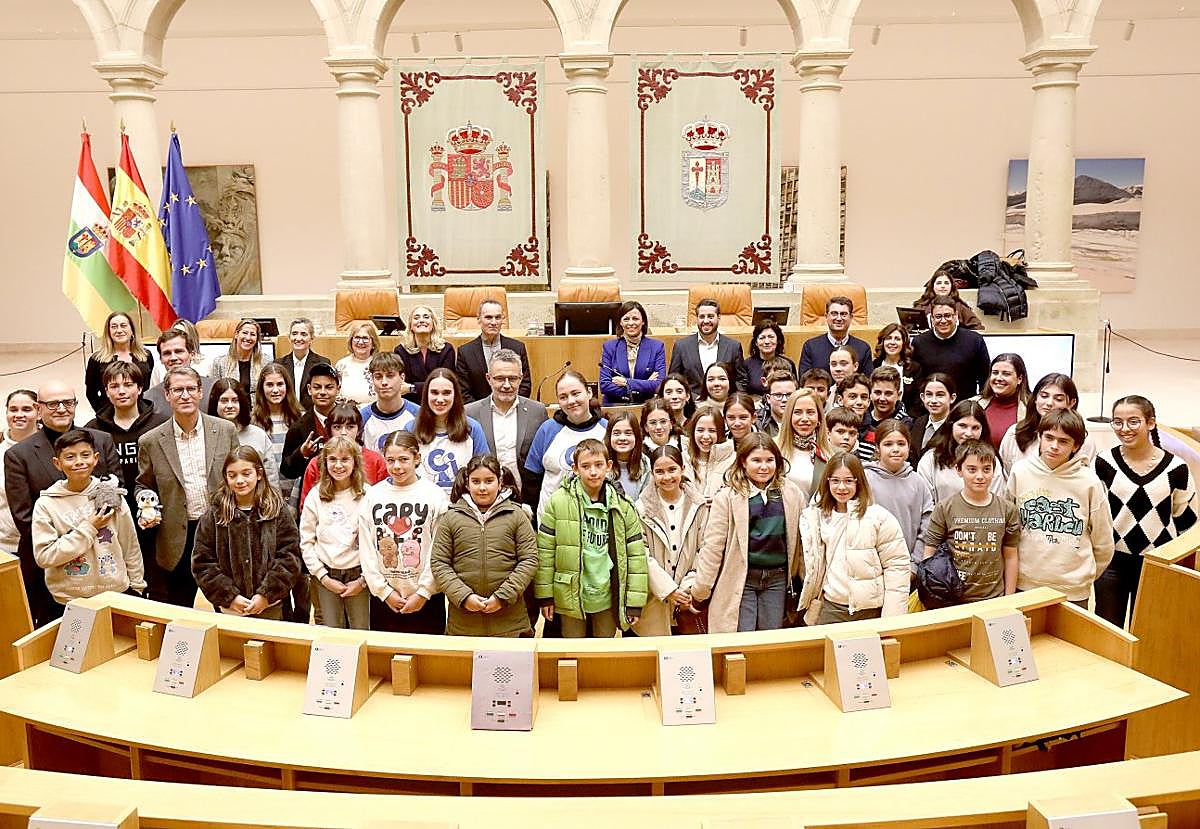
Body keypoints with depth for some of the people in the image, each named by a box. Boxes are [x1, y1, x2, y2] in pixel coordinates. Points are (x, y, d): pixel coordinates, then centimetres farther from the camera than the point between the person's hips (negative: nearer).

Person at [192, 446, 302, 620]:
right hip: (229, 609, 1)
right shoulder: (213, 515, 1)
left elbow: (289, 557, -5)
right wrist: (230, 597, -9)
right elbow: (202, 563, -1)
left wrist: (267, 594, -12)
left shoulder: (278, 511, -2)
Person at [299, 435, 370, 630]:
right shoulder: (315, 496, 2)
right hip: (326, 576, 2)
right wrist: (323, 577, -3)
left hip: (359, 576, -1)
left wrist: (363, 580, -7)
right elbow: (306, 541, 3)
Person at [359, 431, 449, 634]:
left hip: (426, 598, -2)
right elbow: (366, 550, 3)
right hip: (383, 598, 2)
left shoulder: (435, 495, -3)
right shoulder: (373, 495, 5)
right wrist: (384, 591, -3)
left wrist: (423, 592, -8)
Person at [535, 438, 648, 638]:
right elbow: (545, 551, -4)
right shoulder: (558, 501, -7)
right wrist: (544, 595, -4)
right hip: (570, 595, -1)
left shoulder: (623, 505, -3)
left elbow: (636, 554, -1)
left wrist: (635, 601, -4)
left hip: (608, 597, 1)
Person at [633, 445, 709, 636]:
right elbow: (642, 557, -7)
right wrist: (668, 590, -13)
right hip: (654, 603, -2)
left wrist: (688, 589, -7)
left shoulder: (699, 506, 3)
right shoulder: (642, 508, -4)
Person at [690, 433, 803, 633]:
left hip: (777, 579, 3)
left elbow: (801, 537, 11)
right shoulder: (727, 497, -6)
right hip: (739, 579, -3)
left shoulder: (791, 493, 4)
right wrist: (699, 590, -3)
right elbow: (712, 545, -4)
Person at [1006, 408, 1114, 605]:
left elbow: (1103, 544, 5)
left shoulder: (1089, 482, -7)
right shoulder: (1020, 471, -3)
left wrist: (1086, 576, 12)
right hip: (1024, 584, 1)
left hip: (1073, 590, -1)